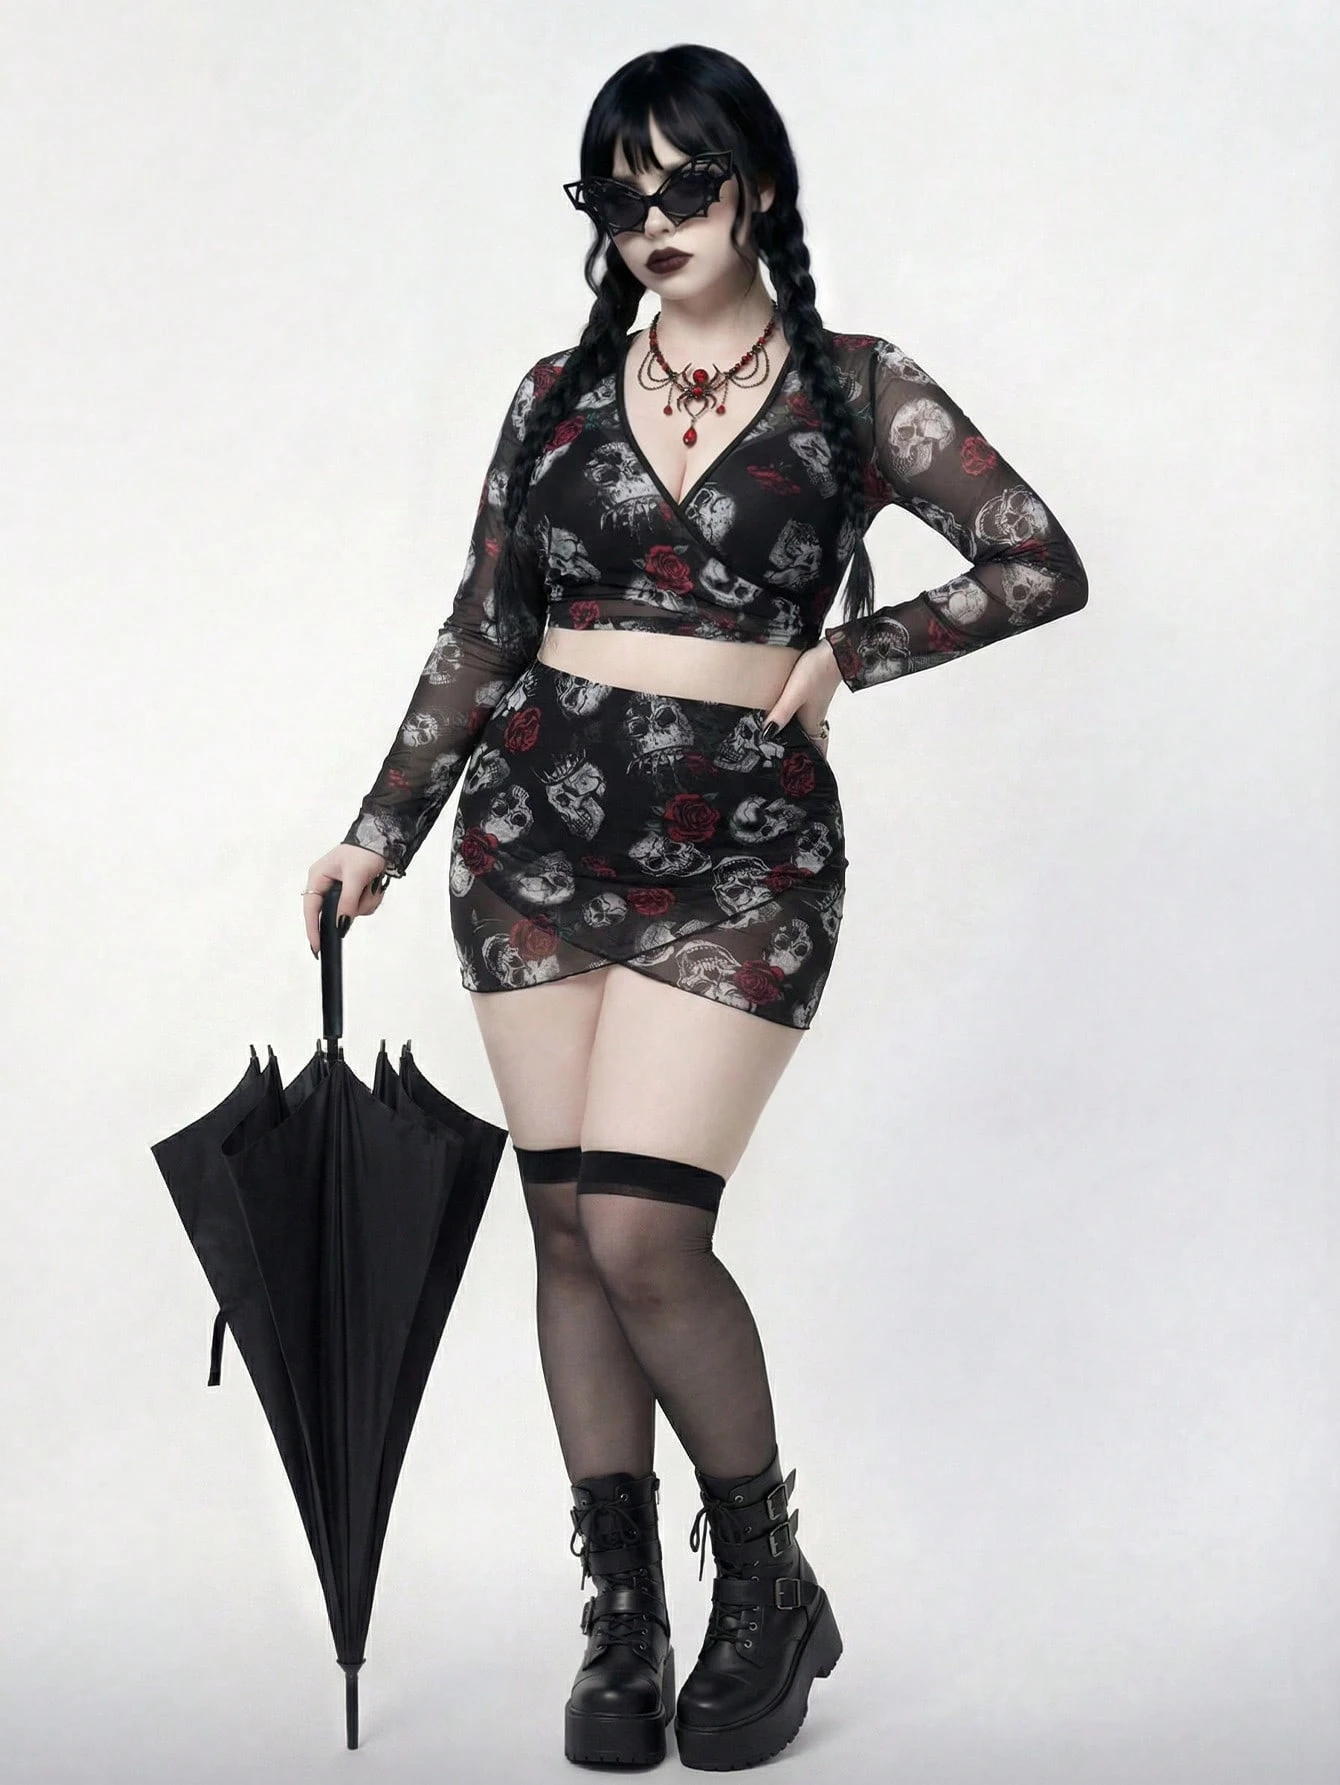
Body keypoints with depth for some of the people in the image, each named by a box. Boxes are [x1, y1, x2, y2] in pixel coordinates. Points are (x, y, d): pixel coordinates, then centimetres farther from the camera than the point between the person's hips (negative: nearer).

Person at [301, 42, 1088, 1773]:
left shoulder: (853, 388, 3)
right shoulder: (560, 394, 10)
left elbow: (1042, 563, 2)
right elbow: (479, 638, 14)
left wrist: (845, 652, -3)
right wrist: (381, 832, 12)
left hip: (742, 850, -3)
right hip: (537, 834, 4)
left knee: (640, 1225, -14)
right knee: (568, 1229, 3)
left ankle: (769, 1590, 7)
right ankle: (622, 1624, 14)